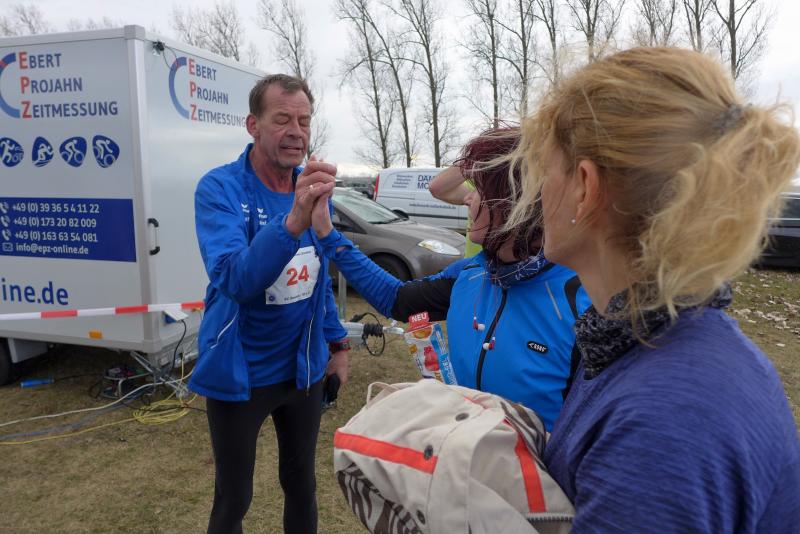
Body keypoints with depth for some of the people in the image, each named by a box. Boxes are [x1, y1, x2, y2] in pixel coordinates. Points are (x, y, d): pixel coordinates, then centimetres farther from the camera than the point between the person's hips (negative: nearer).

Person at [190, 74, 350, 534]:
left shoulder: (313, 189, -1)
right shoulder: (221, 188, -17)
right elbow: (235, 280, -34)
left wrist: (337, 341, 10)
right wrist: (293, 220, -47)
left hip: (304, 368, 5)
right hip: (240, 373, -4)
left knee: (302, 485, 21)